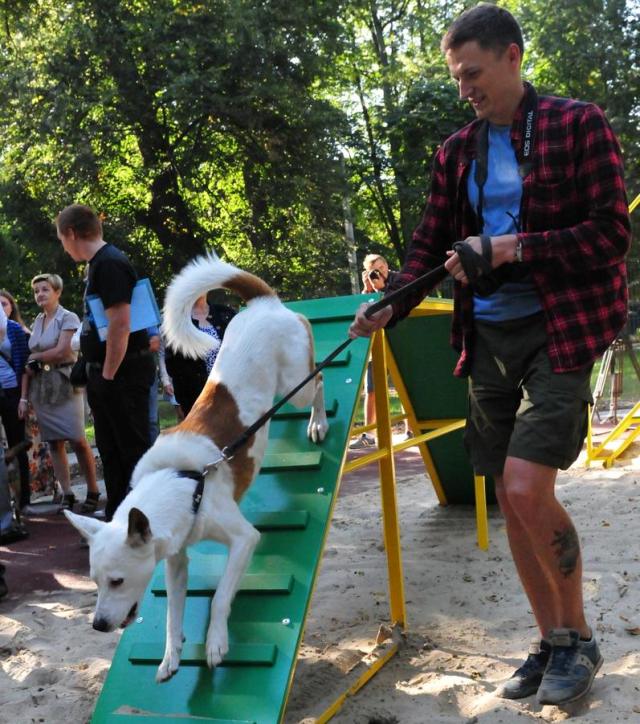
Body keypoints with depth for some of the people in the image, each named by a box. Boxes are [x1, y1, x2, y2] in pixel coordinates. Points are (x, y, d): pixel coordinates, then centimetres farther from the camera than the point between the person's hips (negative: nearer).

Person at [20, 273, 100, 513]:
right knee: (54, 442, 4)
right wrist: (24, 396, 6)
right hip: (41, 387, 6)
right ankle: (67, 495, 8)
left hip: (64, 384, -6)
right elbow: (30, 363, 12)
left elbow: (61, 352, -14)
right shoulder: (37, 322, 15)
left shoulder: (68, 318, -3)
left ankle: (93, 492, 2)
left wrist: (35, 358, 1)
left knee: (77, 440, -8)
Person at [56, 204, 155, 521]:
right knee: (111, 451, 16)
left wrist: (109, 375, -18)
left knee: (133, 449, -3)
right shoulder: (98, 265, 14)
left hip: (122, 374, -10)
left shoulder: (109, 264, -17)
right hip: (105, 373, 10)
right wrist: (100, 375, 17)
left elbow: (120, 324, -24)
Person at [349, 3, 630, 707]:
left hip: (559, 332, -6)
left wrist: (513, 248, -17)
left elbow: (611, 232, -9)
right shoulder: (457, 151, 11)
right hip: (487, 337, 6)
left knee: (526, 486, -17)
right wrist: (389, 306, -5)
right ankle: (550, 642, 24)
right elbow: (429, 243, 12)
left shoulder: (578, 125, -4)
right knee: (511, 499, 7)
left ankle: (578, 637, 7)